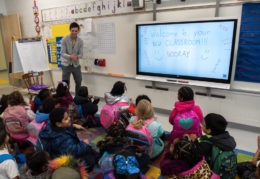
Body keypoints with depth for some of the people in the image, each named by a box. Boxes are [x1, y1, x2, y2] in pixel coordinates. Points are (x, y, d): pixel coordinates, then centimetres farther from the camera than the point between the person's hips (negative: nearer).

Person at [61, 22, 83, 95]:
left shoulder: (80, 41, -3)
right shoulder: (64, 40, -9)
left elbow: (81, 54, -4)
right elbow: (62, 53, -13)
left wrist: (76, 57, -27)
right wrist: (70, 56, -33)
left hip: (76, 65, 3)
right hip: (66, 65, -3)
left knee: (79, 83, 11)